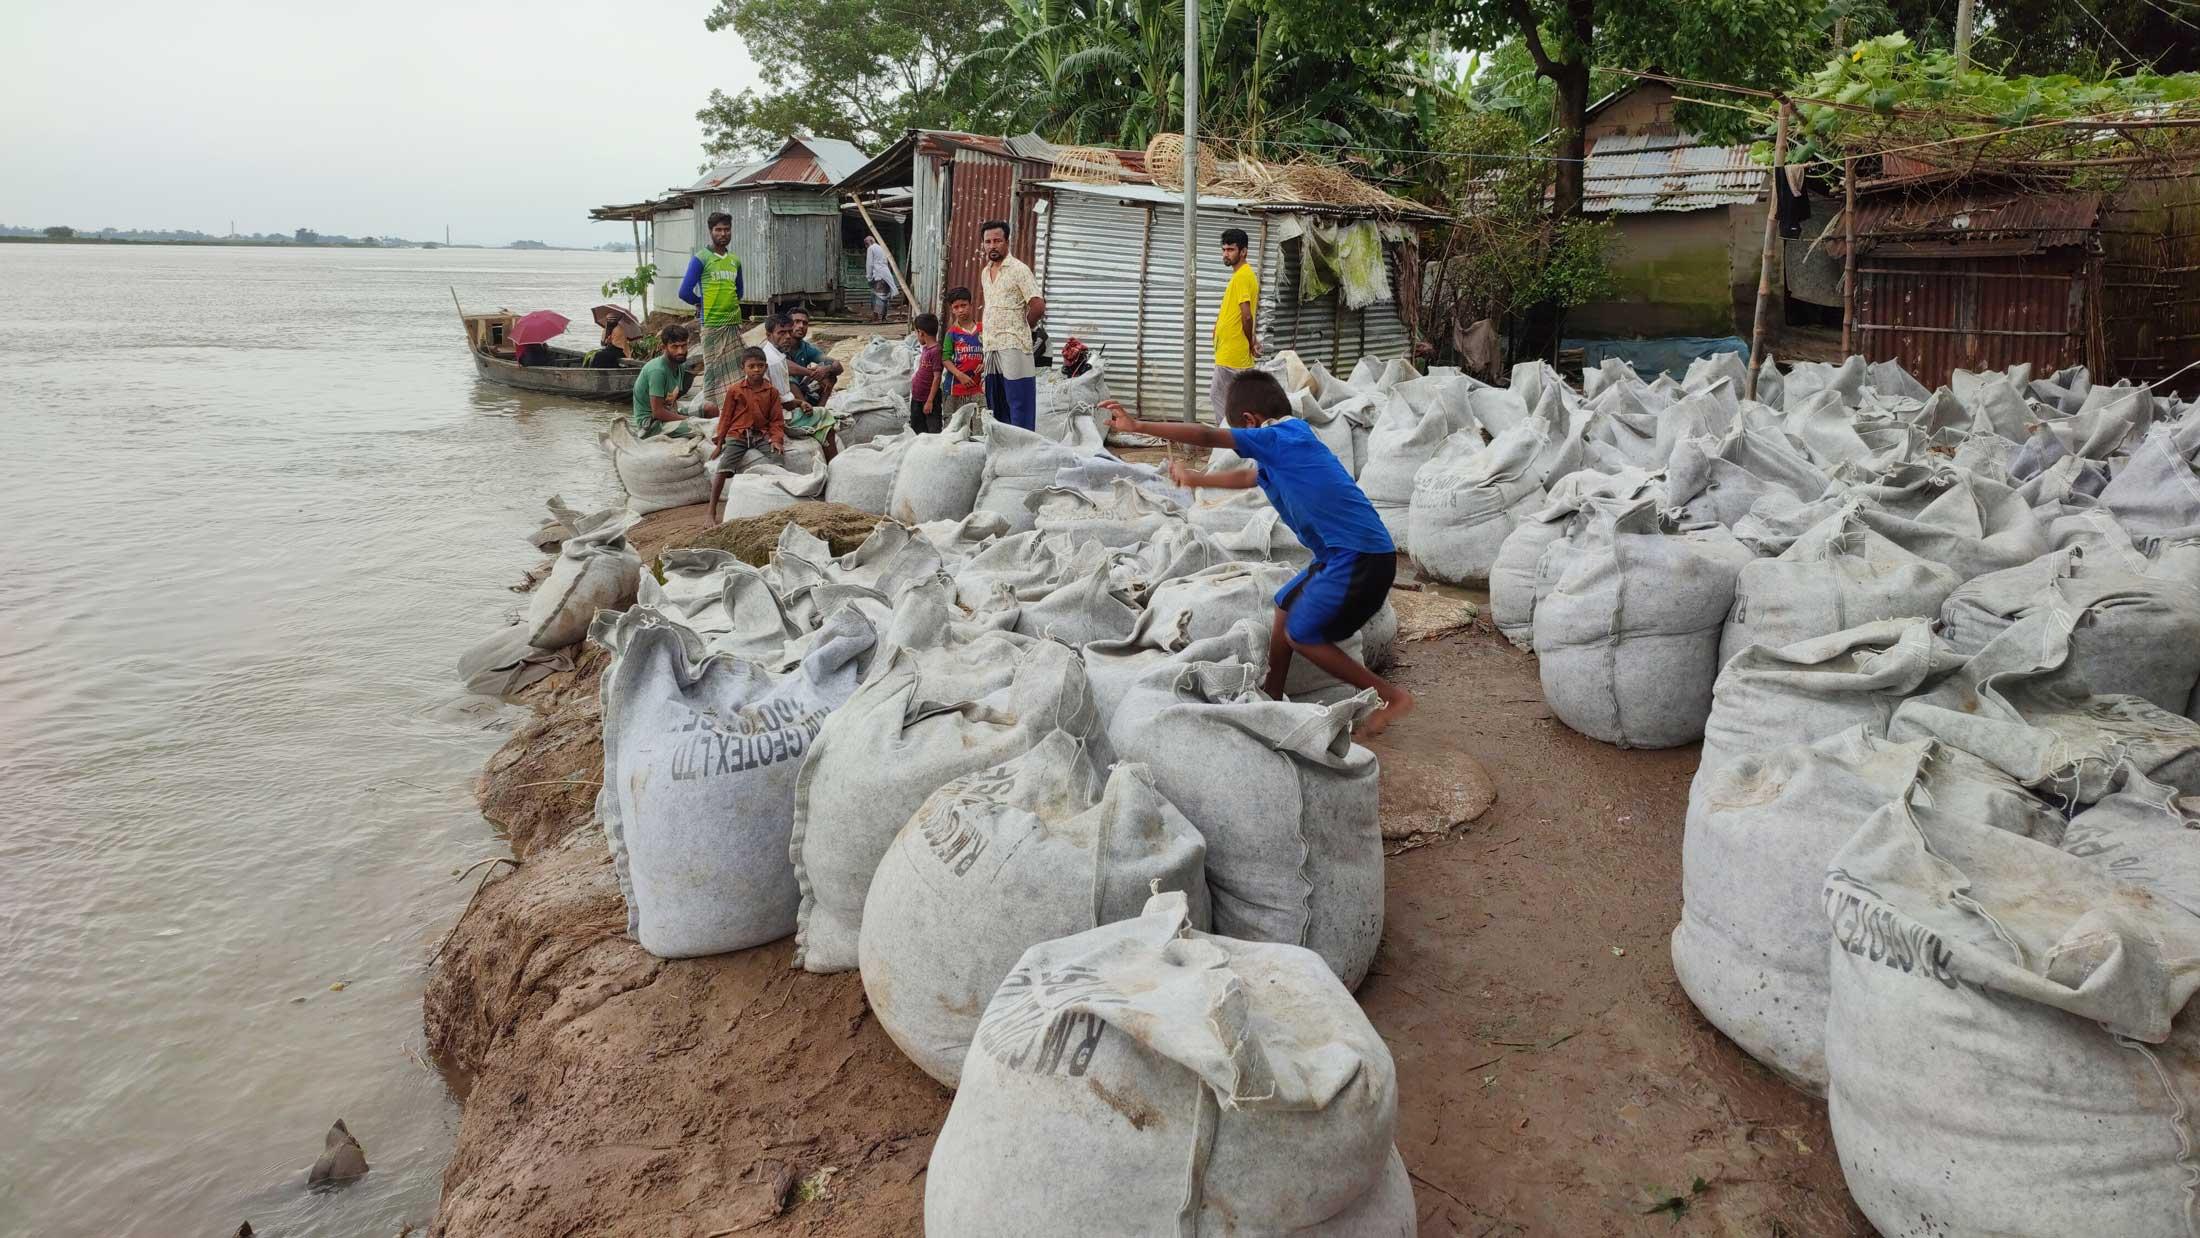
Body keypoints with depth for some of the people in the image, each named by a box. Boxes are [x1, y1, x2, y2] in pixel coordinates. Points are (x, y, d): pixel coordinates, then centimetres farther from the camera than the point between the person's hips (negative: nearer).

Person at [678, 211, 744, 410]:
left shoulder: (735, 260, 13)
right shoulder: (700, 259, -4)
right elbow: (685, 292, -6)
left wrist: (731, 304, 11)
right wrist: (703, 304, 7)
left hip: (734, 322, 5)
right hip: (711, 324, -5)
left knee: (735, 370, 5)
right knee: (714, 370, -3)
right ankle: (712, 409, 1)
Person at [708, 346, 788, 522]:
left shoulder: (771, 392, 6)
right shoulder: (734, 390, 3)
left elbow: (776, 420, 8)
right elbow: (725, 416, 9)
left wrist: (777, 440, -7)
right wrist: (719, 441, 7)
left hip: (762, 435, 2)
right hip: (737, 435, -1)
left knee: (779, 457, -26)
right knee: (724, 468, -20)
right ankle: (712, 512, -17)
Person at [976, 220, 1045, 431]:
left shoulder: (1018, 269, -7)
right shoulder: (985, 272, 16)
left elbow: (1039, 306, -13)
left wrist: (1019, 328, -1)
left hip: (1013, 348, -8)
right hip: (991, 348, 8)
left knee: (1020, 406, -7)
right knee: (997, 407, 13)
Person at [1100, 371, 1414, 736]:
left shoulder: (1277, 438, -11)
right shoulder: (1291, 441, 18)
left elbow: (1208, 436, -17)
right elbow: (1247, 477, 36)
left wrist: (1137, 426, -14)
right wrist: (1196, 479, 50)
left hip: (1361, 557, -10)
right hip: (1345, 553, 10)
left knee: (1301, 634, -1)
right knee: (1285, 606, 21)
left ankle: (1392, 696, 5)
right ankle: (1271, 697, 32)